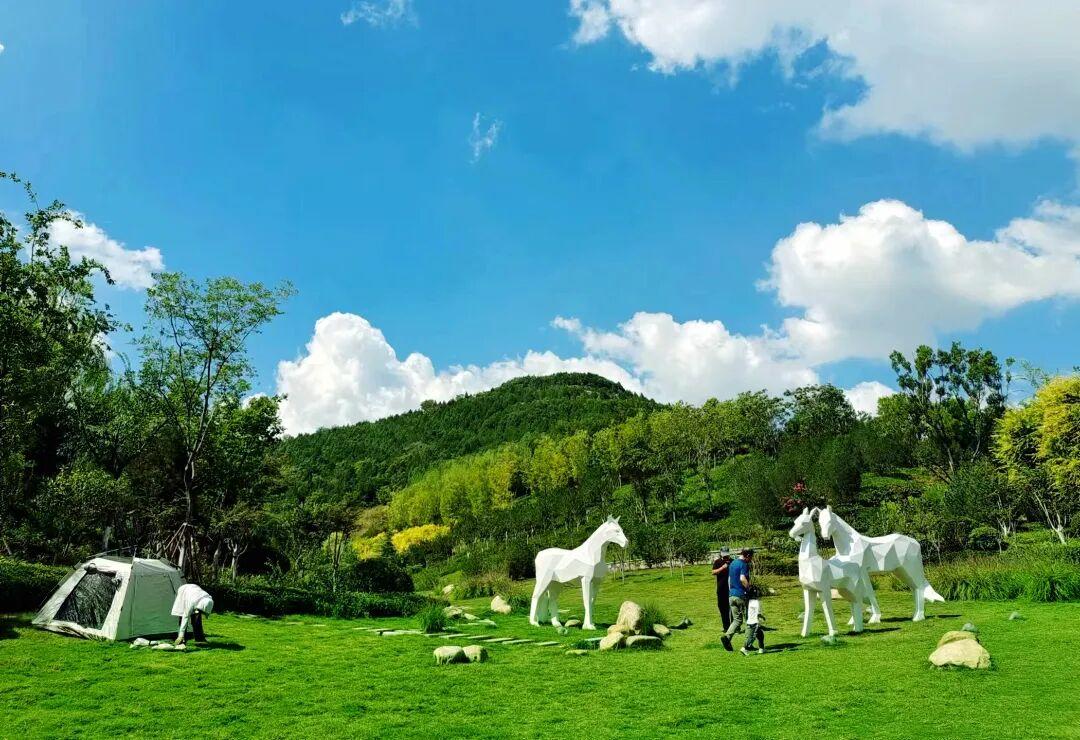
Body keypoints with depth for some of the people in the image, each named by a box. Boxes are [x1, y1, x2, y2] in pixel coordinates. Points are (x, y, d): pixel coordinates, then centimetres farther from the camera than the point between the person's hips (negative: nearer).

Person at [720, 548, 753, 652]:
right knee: (748, 619, 7)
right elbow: (742, 579, -25)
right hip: (742, 595, -7)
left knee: (737, 619, 10)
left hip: (732, 595, 7)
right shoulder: (744, 565, -11)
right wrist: (749, 589, -14)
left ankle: (727, 636, -10)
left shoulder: (732, 564, 15)